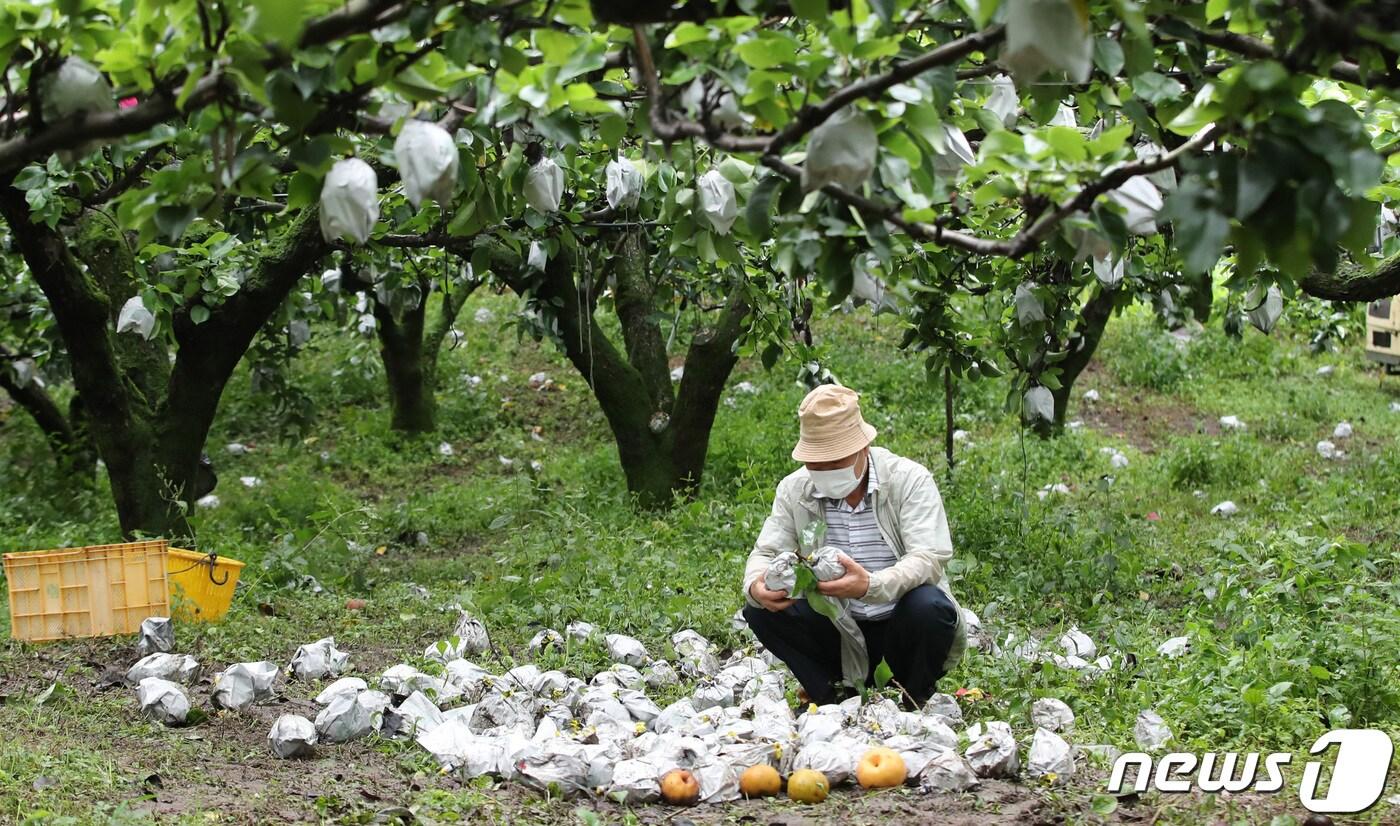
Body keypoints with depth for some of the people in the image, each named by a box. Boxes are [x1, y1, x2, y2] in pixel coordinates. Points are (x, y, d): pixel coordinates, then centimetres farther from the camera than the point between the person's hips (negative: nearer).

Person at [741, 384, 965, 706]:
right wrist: (756, 586, -28)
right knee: (761, 610, -17)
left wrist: (871, 586, -44)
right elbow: (766, 552, 0)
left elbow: (929, 559, -24)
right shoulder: (794, 489, -1)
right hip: (842, 630, 3)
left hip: (901, 624, -3)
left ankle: (917, 701, -6)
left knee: (929, 606, -35)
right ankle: (831, 696, -1)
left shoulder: (910, 479, -13)